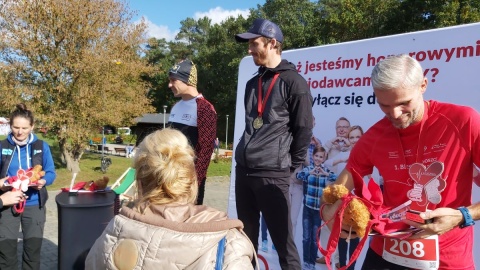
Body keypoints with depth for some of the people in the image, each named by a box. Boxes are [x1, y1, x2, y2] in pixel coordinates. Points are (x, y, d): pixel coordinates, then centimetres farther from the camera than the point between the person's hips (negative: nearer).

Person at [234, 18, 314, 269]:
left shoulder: (293, 82, -6)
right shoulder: (252, 84, 17)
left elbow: (304, 129, -6)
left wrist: (290, 167, -4)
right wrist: (245, 154, 16)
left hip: (272, 173, -7)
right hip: (243, 170, 7)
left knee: (282, 240, 0)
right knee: (246, 236, 16)